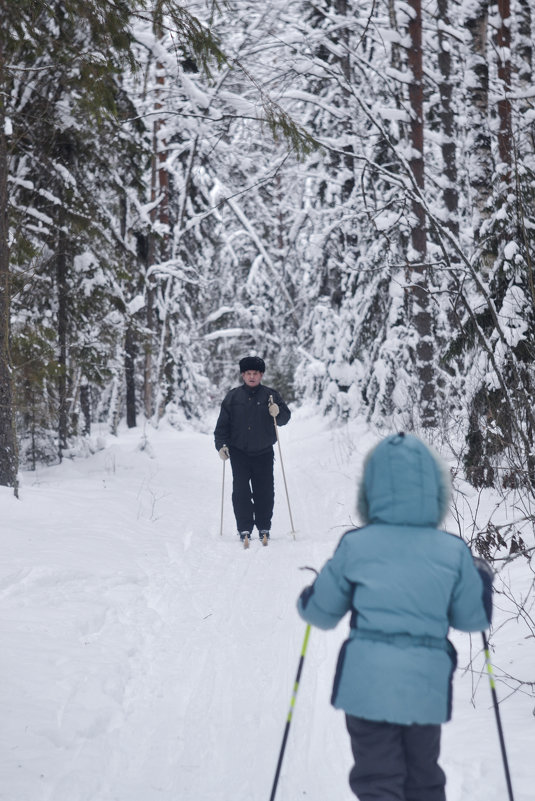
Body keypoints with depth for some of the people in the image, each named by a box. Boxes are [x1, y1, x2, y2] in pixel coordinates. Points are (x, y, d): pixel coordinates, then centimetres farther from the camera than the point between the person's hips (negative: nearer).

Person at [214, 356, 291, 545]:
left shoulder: (271, 395, 4)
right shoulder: (232, 397, 6)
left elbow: (285, 417, 5)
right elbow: (222, 424, 9)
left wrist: (278, 413, -17)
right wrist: (221, 445, 0)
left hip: (264, 453, 0)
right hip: (239, 453, 0)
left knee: (264, 492, 1)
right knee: (241, 492, -4)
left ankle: (264, 528, 12)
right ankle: (244, 529, 2)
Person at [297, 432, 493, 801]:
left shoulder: (354, 545, -5)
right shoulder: (453, 552, -3)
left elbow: (323, 612, 5)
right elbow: (473, 618, 7)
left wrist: (307, 597, 28)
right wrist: (483, 576, 26)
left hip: (367, 684, -1)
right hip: (427, 688, 2)